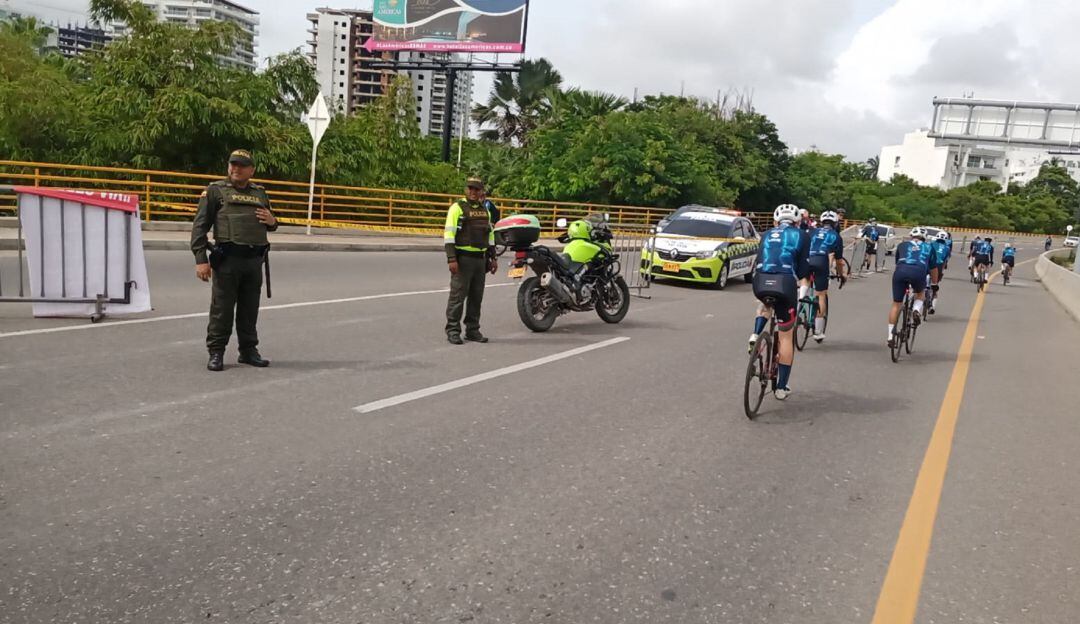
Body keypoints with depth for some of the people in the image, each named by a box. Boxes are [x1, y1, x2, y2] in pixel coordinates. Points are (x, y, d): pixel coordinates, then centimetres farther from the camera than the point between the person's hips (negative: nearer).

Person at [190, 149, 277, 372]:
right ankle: (216, 354, 8)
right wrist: (201, 259, -12)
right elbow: (200, 226, -3)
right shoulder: (215, 190, 3)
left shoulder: (260, 193, 17)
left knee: (250, 310, 11)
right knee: (221, 309, -1)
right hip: (227, 260, -4)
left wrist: (272, 221, 3)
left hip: (254, 261, 4)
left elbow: (269, 223, 29)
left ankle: (248, 351, 22)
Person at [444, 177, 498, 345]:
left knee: (476, 297, 9)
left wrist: (493, 257, 17)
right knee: (458, 296, -5)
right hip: (463, 258, -6)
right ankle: (453, 331, 0)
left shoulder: (485, 210, 17)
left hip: (481, 258, 6)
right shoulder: (457, 207, -5)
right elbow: (449, 234, -11)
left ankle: (473, 330, 17)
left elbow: (491, 234, 23)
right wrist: (451, 259, -19)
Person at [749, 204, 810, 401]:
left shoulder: (767, 235, 22)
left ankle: (756, 335, 13)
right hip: (785, 283, -2)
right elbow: (802, 268, 9)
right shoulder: (801, 236, 15)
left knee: (766, 304, 40)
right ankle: (782, 387, 14)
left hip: (761, 283, 3)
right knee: (786, 337, 12)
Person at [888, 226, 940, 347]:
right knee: (920, 293, 33)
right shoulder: (928, 247, 30)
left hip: (901, 271, 0)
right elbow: (933, 268, 34)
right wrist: (934, 283, 49)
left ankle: (891, 336, 9)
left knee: (896, 304, 12)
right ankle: (917, 310, 4)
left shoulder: (902, 245, 31)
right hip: (919, 272, 0)